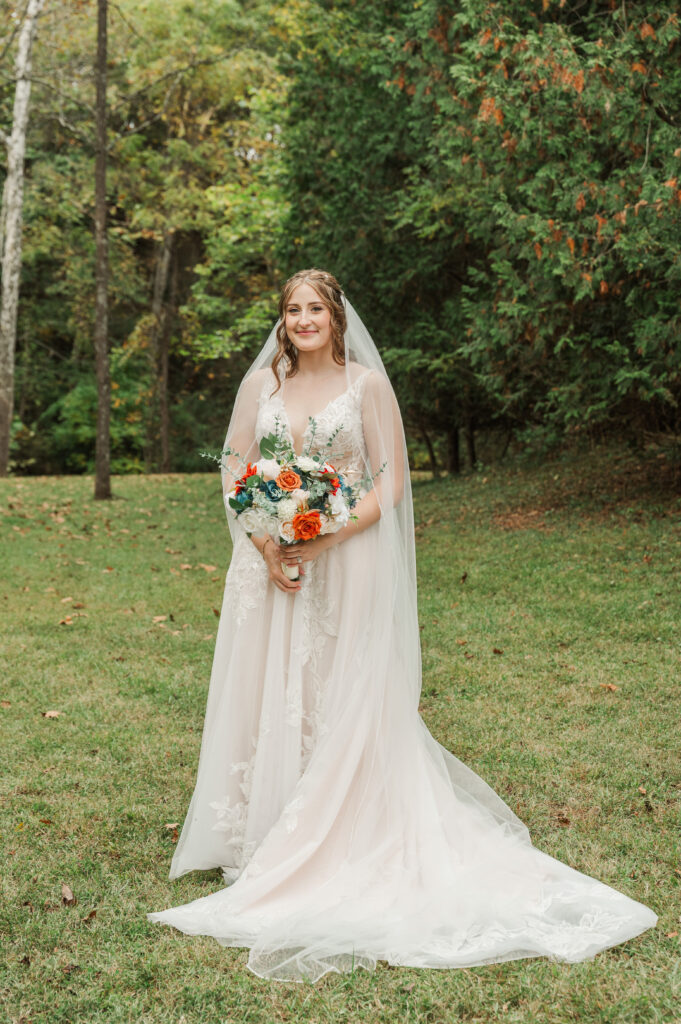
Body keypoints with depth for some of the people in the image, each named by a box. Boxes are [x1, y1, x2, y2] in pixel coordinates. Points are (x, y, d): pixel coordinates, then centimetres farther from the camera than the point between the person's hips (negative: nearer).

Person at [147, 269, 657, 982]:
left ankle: (338, 842, 10)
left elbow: (390, 480, -3)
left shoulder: (367, 383, 0)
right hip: (269, 561, 3)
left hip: (344, 560, -3)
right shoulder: (261, 382, 9)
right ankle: (264, 837, 18)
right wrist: (265, 543, -8)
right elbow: (234, 471, 8)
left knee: (341, 700, -2)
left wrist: (326, 540, -15)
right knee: (264, 695, 5)